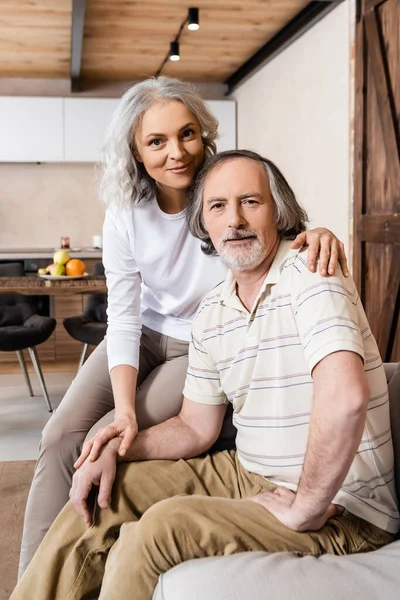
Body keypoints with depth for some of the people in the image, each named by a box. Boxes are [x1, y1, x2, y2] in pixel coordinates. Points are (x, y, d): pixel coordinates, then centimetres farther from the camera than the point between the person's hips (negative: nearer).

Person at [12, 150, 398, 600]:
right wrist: (115, 449, -1)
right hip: (247, 473, 8)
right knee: (104, 495, 6)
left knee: (162, 525, -24)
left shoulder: (308, 275, -19)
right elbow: (195, 428, 13)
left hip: (340, 510, -7)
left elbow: (345, 395, -36)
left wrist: (306, 509, -26)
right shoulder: (211, 313, 5)